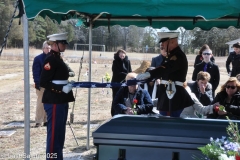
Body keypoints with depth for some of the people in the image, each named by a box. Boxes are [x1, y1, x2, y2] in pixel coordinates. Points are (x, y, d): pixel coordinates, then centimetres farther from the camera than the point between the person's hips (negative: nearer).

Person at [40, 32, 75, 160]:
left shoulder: (57, 58, 14)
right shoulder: (51, 59, -15)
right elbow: (43, 82, -20)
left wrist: (68, 85, 10)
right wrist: (62, 89, -21)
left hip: (61, 101, 10)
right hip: (54, 102, -10)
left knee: (60, 132, 15)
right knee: (54, 132, -3)